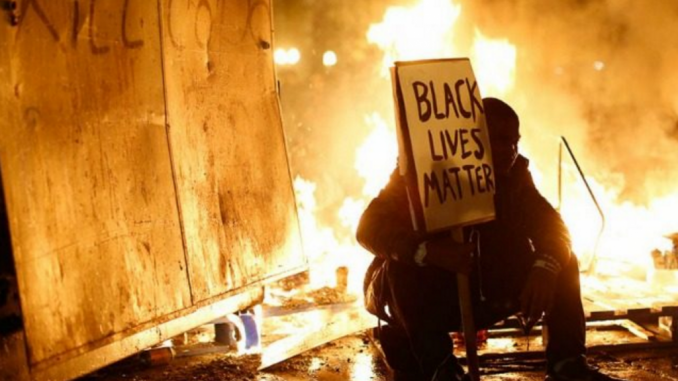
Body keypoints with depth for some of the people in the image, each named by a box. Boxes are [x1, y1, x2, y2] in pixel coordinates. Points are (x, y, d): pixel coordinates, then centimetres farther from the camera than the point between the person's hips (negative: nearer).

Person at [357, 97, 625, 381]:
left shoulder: (514, 172, -4)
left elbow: (551, 226, -9)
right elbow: (369, 228, -26)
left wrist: (545, 269, -33)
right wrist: (431, 251, -45)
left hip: (481, 294, 4)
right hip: (420, 296, -4)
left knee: (561, 259, -10)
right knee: (403, 265, -35)